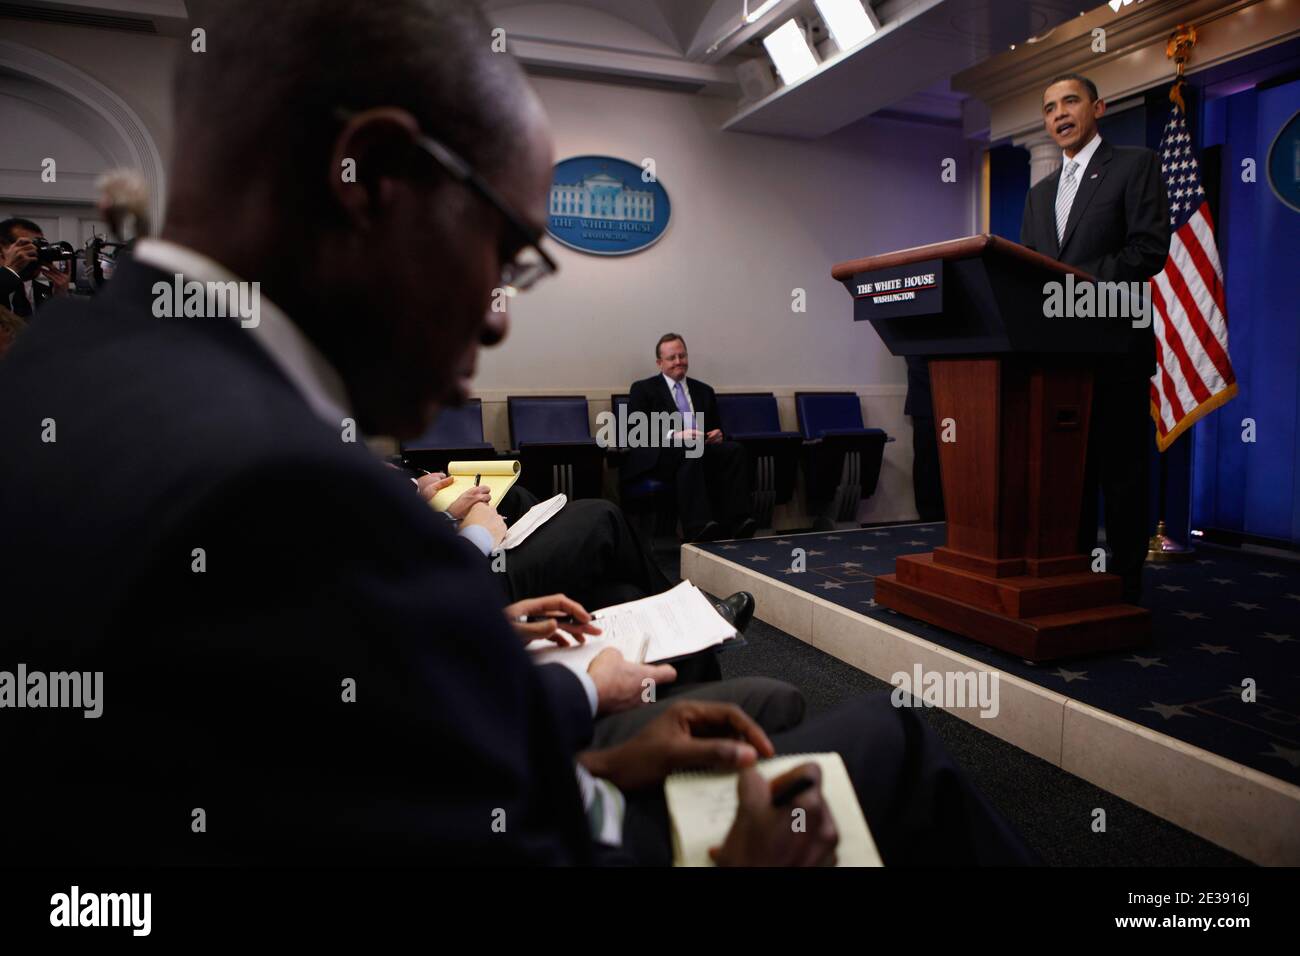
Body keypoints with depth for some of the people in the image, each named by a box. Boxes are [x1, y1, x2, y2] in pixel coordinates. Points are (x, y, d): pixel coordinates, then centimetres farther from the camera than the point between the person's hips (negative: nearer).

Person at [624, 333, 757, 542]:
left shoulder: (704, 391, 27)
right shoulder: (643, 389, 12)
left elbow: (717, 428, 25)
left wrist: (718, 435, -1)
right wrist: (674, 436, -18)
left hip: (701, 450, 5)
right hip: (660, 456, -4)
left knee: (736, 450, -26)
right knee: (690, 452, -38)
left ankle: (737, 522, -37)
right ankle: (699, 527, -50)